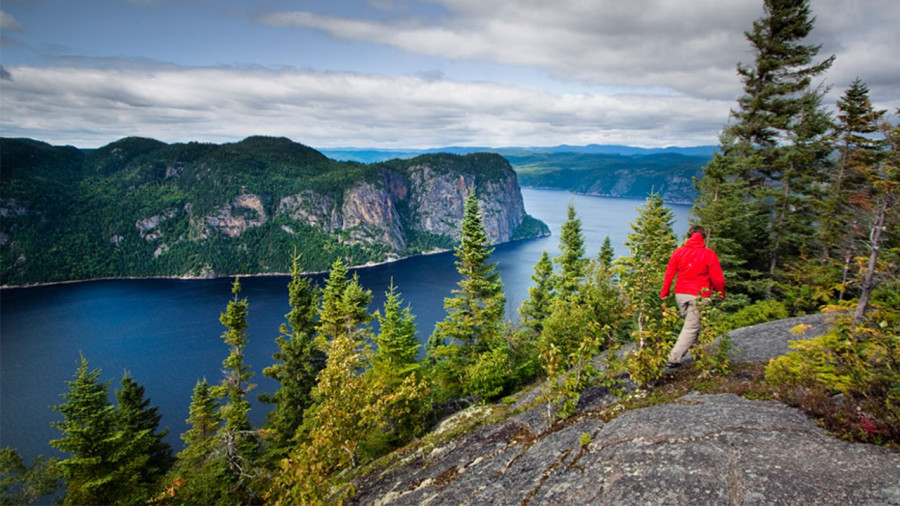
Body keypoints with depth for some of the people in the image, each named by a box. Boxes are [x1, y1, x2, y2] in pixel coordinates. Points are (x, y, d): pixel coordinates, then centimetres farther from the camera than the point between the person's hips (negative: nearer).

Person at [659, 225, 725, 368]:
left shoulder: (678, 252, 2)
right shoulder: (709, 254, -5)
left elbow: (669, 274, 1)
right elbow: (717, 278, -3)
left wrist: (664, 294, 8)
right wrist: (721, 294, 13)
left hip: (680, 294, 4)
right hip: (698, 296, -4)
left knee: (691, 323, 22)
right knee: (691, 328, 0)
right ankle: (674, 358, -5)